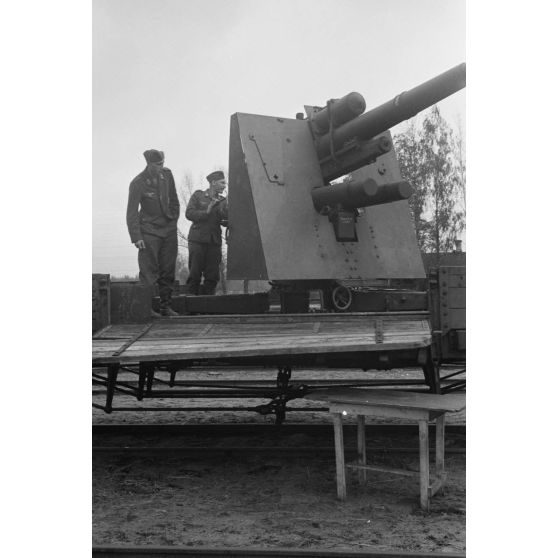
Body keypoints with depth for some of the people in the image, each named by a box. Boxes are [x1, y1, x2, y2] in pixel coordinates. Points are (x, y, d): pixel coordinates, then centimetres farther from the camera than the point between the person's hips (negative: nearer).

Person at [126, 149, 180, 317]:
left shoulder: (167, 174, 2)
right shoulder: (138, 183, -13)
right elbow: (132, 213, -11)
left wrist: (174, 220, 13)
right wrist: (136, 237, -16)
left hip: (168, 229, 5)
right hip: (149, 231, -5)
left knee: (168, 270, 7)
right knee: (149, 271, -7)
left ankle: (166, 306, 15)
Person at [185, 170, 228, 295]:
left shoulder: (222, 201, 16)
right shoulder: (198, 195, 7)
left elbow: (225, 222, 11)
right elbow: (189, 213, -4)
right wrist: (206, 212, -12)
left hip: (214, 242, 4)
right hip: (197, 240, -4)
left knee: (212, 276, -1)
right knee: (194, 275, -5)